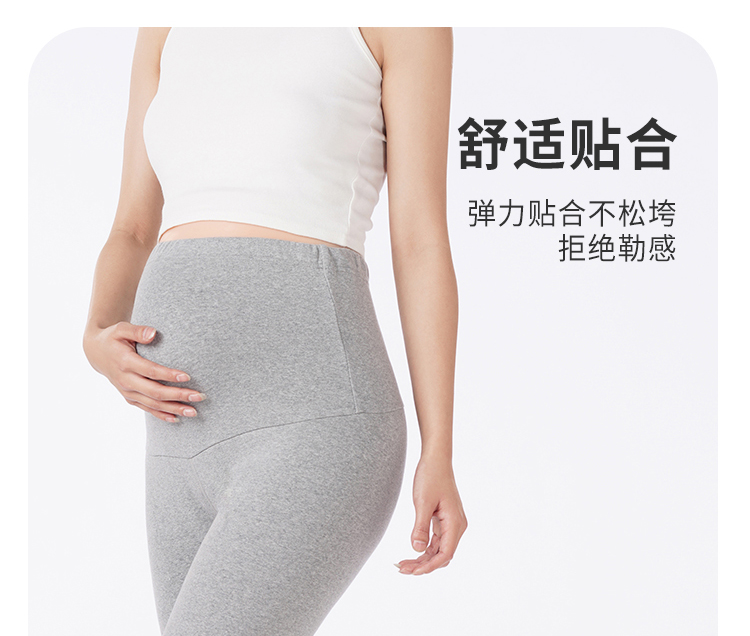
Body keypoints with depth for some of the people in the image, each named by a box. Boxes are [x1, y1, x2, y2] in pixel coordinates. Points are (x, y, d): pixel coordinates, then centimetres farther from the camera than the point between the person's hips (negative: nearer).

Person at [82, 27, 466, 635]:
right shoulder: (171, 26, 21)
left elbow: (422, 241, -1)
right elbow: (132, 238, 18)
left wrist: (440, 455, -4)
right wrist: (99, 344, -4)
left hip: (316, 428, -7)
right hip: (195, 443, 7)